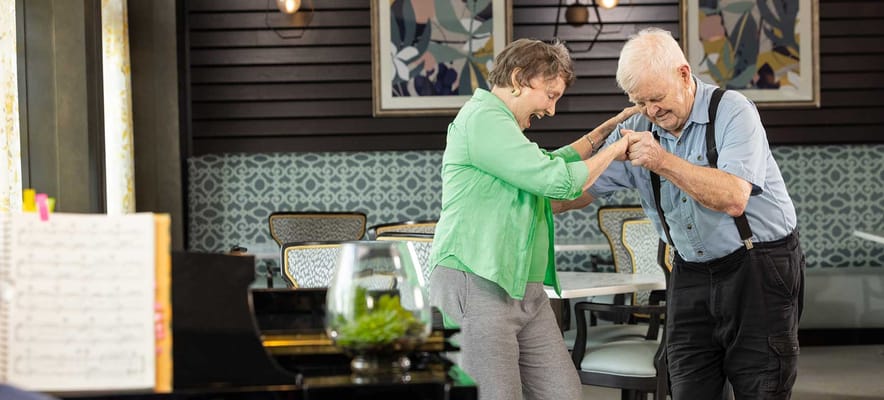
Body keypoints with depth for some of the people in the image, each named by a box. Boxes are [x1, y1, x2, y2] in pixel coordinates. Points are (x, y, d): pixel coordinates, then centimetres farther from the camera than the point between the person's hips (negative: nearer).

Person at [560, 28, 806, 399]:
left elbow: (733, 198, -26)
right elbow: (582, 189, 6)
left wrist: (664, 162, -31)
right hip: (692, 274, 5)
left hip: (758, 269, -5)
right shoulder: (637, 129, 3)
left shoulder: (731, 111, -14)